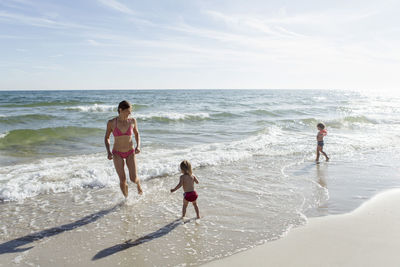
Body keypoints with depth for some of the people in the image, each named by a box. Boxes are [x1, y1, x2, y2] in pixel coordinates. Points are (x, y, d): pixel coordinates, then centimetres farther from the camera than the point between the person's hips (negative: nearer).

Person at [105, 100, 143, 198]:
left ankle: (138, 184, 34)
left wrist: (138, 146, -10)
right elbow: (107, 138, 1)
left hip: (130, 153, 1)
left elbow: (137, 134, 8)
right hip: (117, 154, -1)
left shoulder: (132, 120, -9)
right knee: (123, 180, -3)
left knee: (133, 178, -5)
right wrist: (108, 151, -14)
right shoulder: (111, 122, -13)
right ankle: (126, 198, 25)